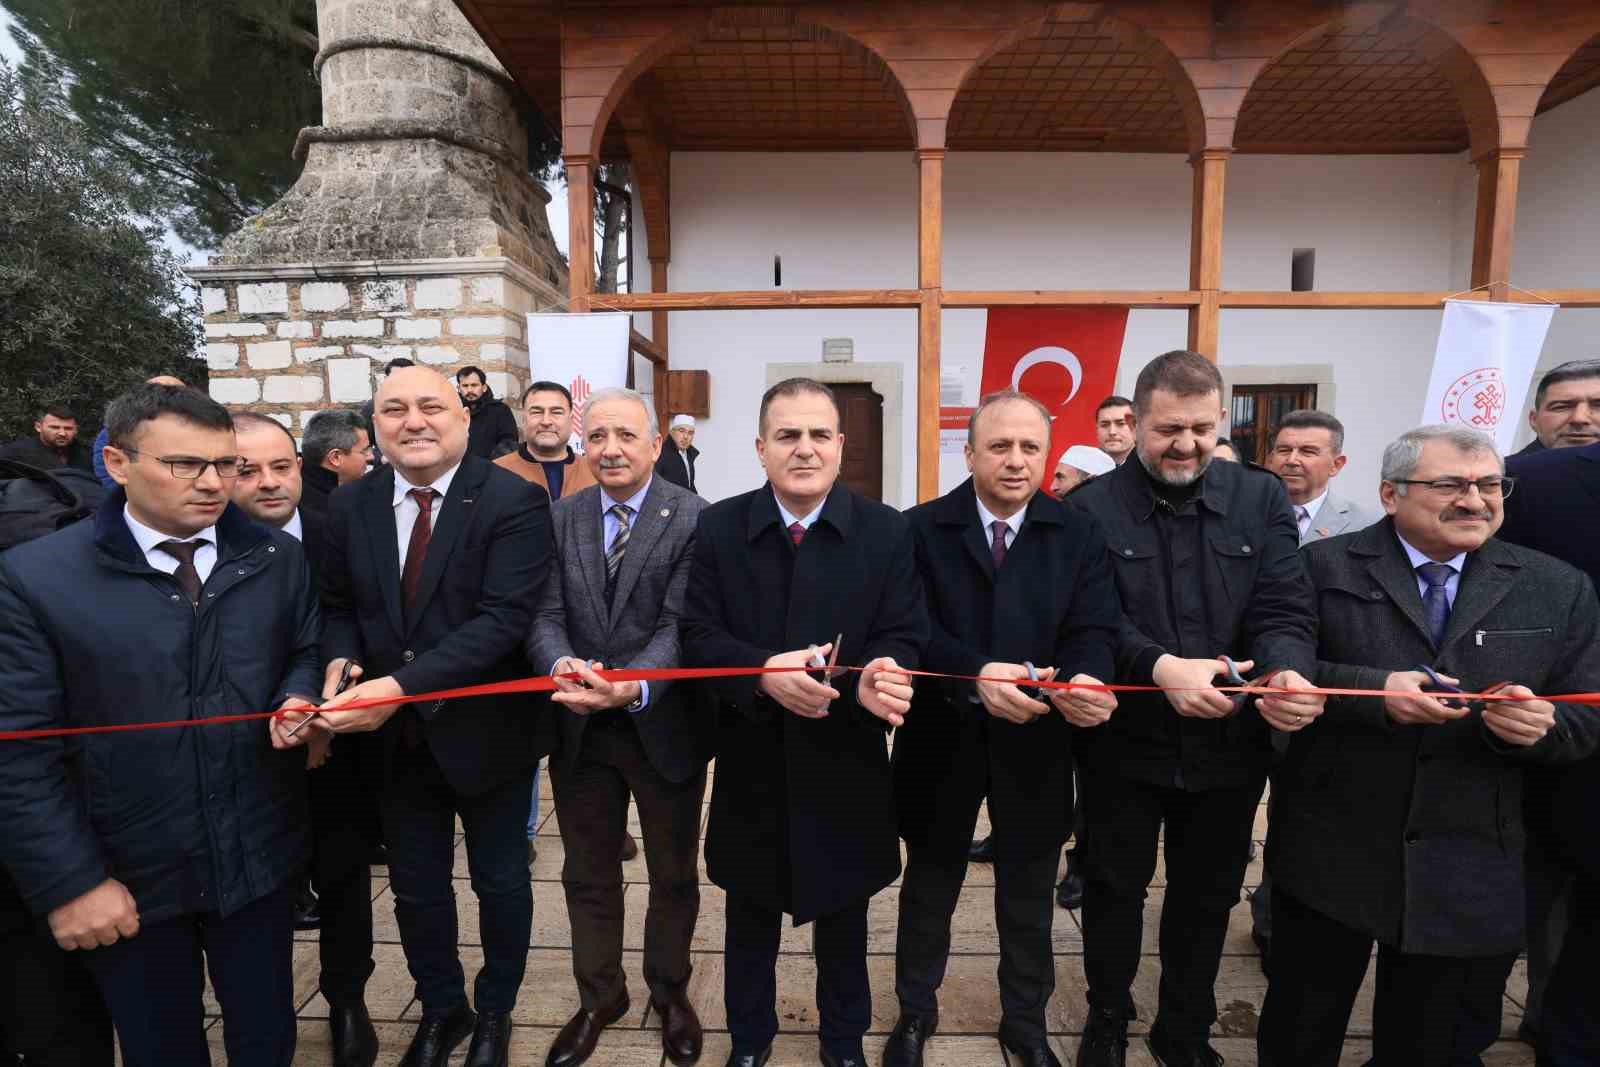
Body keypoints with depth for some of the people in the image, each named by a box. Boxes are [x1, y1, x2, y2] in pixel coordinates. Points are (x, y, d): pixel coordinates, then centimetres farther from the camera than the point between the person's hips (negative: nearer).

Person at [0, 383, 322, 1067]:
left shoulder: (277, 558, -2)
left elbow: (308, 651, 10)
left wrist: (298, 697, -13)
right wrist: (69, 883, -12)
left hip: (260, 858, 2)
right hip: (128, 878, -1)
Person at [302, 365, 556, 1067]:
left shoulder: (513, 501, -17)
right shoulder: (350, 506, 0)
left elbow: (505, 616, -24)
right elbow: (338, 605, 9)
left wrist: (400, 685, -30)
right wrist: (342, 659, -13)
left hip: (485, 732, -4)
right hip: (396, 738, 4)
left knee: (500, 882, 17)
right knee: (416, 888, 21)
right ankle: (441, 1009, 48)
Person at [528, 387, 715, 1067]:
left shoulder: (693, 519, -13)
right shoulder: (558, 519, 0)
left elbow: (680, 624, -19)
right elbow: (546, 614, -5)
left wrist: (635, 688, -36)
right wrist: (560, 664, -27)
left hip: (664, 726, -3)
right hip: (580, 729, 3)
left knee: (674, 874, 18)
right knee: (588, 876, 21)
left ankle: (669, 991, 45)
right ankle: (599, 996, 45)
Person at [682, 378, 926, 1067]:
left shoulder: (886, 532, -7)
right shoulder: (717, 527, -6)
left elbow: (905, 636, -10)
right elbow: (698, 636, -9)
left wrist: (876, 677, -33)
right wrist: (762, 672, -28)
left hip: (846, 760, 0)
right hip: (750, 759, 1)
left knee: (843, 913, 21)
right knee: (750, 913, 21)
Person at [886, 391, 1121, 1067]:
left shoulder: (1080, 536, -2)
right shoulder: (921, 529, -6)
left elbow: (1094, 630, -10)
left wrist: (1088, 681, -33)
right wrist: (975, 675, -31)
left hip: (1036, 742, 1)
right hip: (942, 737, -1)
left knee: (1028, 892, 20)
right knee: (930, 883, 19)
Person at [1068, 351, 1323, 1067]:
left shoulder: (1261, 499, 0)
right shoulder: (1092, 508, -8)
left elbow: (1283, 608, -7)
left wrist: (1286, 671, -28)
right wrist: (1158, 667, -31)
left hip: (1229, 744, 3)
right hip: (1124, 744, -2)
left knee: (1207, 899, 19)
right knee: (1113, 889, 16)